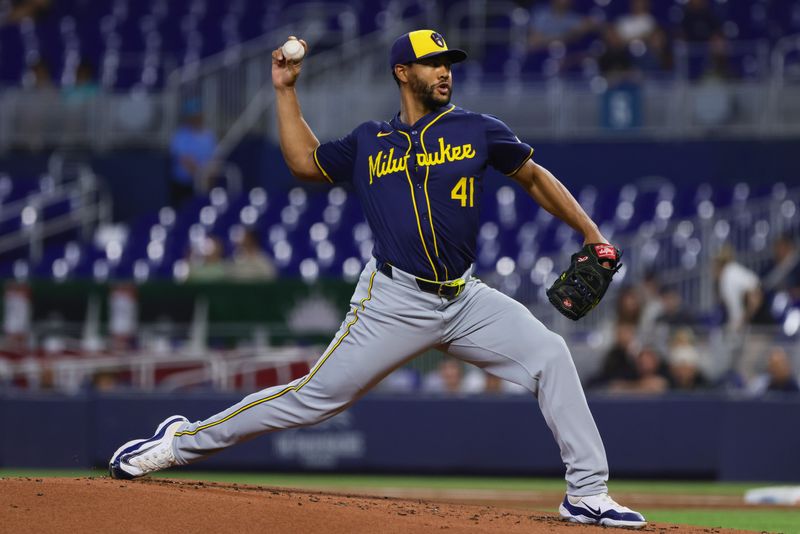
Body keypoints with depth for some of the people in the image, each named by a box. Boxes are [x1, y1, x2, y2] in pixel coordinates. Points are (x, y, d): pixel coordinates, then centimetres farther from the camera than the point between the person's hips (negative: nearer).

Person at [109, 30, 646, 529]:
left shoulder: (478, 130, 6)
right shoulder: (370, 142, 9)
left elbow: (535, 177, 15)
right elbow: (305, 161, 21)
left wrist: (592, 235, 10)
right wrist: (285, 91, 17)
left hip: (466, 299, 1)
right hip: (396, 302, -1)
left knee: (550, 355, -17)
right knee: (319, 394, -5)